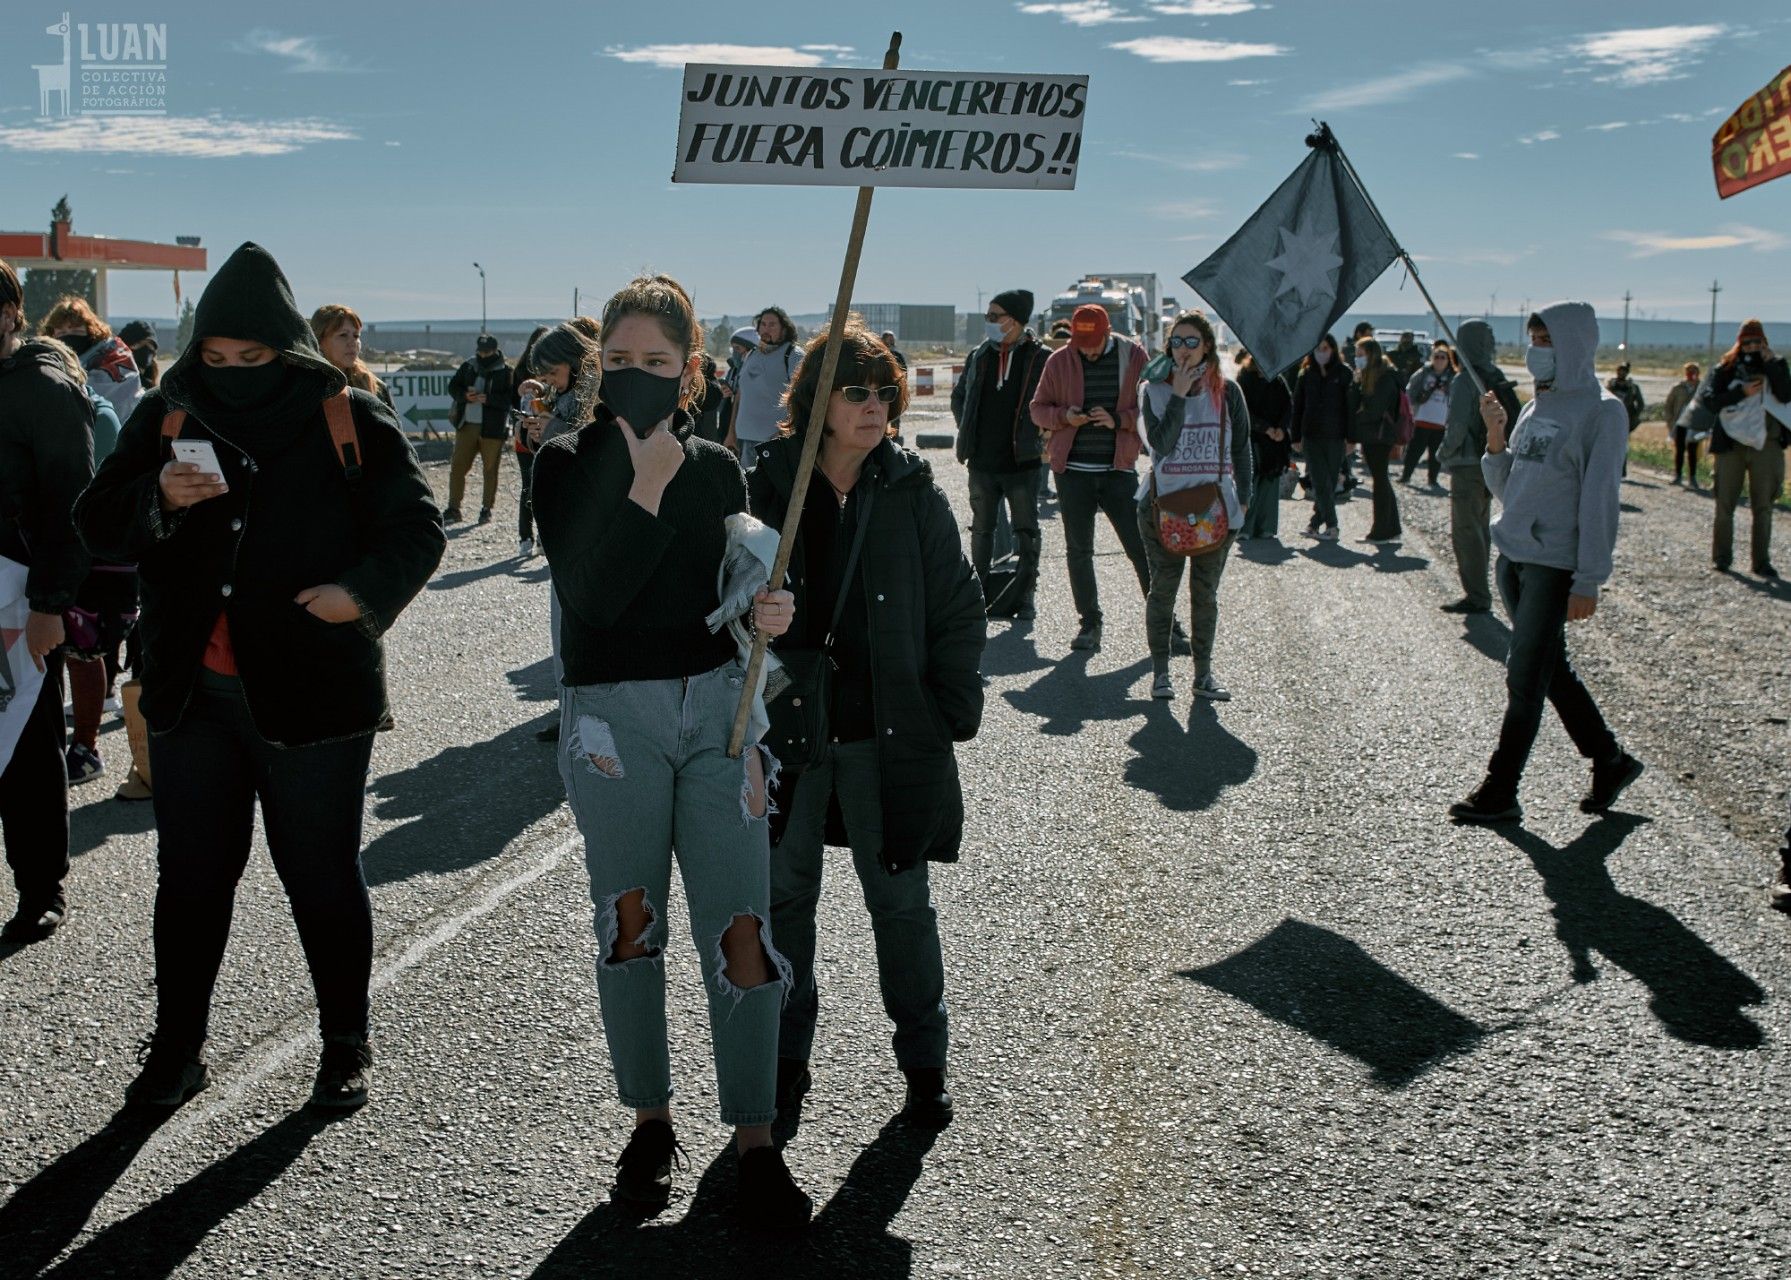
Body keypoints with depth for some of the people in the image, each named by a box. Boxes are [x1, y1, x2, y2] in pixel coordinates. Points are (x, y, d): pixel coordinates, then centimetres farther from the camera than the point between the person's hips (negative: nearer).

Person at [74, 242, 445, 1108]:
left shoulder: (348, 420, -4)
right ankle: (177, 1047, 29)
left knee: (322, 877, 8)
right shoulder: (167, 416, 5)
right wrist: (158, 499, -18)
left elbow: (415, 530, -2)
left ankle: (346, 1044, 25)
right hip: (190, 695, 3)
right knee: (189, 875, 13)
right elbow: (97, 527, 3)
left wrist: (363, 590, -21)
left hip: (313, 694, -3)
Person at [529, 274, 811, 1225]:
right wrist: (645, 487, -20)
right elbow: (593, 596, -17)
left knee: (740, 927, -3)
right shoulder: (567, 465, -2)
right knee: (629, 924, 9)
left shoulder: (716, 469, 7)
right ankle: (649, 1120, 26)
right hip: (612, 718, -1)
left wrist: (769, 613, -5)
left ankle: (754, 1137, 8)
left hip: (717, 705, 2)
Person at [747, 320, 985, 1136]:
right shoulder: (765, 488, -4)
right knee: (784, 894, 13)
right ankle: (786, 1053, 31)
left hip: (887, 731, -1)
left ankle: (923, 1061, 25)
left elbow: (958, 607, 1)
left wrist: (955, 709, -2)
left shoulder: (913, 493, -4)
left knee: (900, 899, 8)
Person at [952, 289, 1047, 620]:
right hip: (982, 462, 4)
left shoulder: (1041, 358, -6)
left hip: (1022, 462, -4)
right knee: (981, 530, 11)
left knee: (1025, 532, 3)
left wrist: (1036, 437, -4)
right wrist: (969, 432, 13)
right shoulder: (979, 355, 7)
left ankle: (1024, 595, 11)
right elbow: (959, 396, 20)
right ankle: (980, 592, 20)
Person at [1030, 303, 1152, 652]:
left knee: (1141, 545, -1)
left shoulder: (1133, 357, -1)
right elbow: (1038, 408, 9)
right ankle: (1090, 623, 15)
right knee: (1078, 549, 5)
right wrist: (1064, 416, -12)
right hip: (1073, 470, 2)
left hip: (1119, 469, -1)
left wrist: (1119, 419, -16)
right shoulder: (1059, 361, 3)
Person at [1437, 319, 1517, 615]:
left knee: (1465, 532, -3)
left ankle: (1476, 596, -2)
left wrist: (1443, 453, -3)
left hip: (1468, 466, -8)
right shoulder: (1498, 379, 8)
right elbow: (1511, 420, 13)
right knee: (1481, 529, 16)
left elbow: (1457, 427, -18)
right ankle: (1480, 592, 24)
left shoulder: (1465, 381, -17)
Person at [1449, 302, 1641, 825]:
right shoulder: (1537, 407, 13)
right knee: (1552, 671, 14)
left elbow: (1599, 499, -14)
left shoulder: (1600, 412, -9)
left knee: (1525, 676, -4)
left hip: (1555, 564, -8)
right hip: (1512, 556, 8)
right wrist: (1496, 438, -2)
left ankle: (1500, 791, 2)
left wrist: (1589, 581, -17)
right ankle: (1610, 760, 29)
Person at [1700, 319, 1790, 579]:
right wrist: (1742, 392, -16)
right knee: (1725, 505, 4)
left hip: (1766, 444, 1)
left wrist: (1770, 364, -14)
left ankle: (1762, 561, 9)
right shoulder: (1725, 369, 3)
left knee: (1763, 506, 3)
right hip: (1731, 443, -1)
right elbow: (1707, 399, -7)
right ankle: (1722, 557, 15)